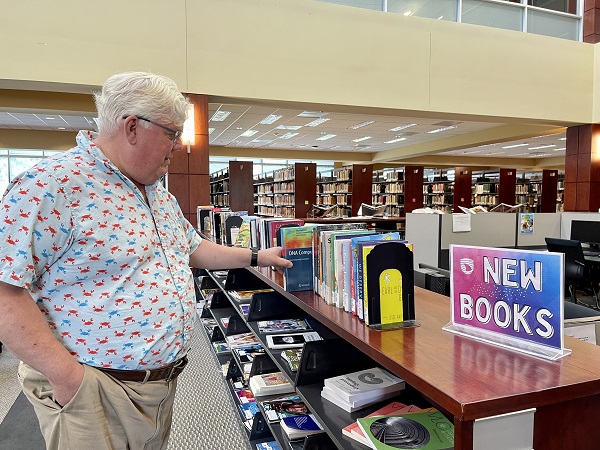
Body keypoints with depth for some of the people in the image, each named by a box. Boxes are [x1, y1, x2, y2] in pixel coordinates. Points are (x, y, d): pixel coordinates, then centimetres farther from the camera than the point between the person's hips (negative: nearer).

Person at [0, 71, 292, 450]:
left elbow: (192, 248, 20)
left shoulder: (161, 195, 9)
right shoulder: (53, 185, -18)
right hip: (92, 393, -8)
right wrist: (66, 374, -22)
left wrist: (256, 258, 17)